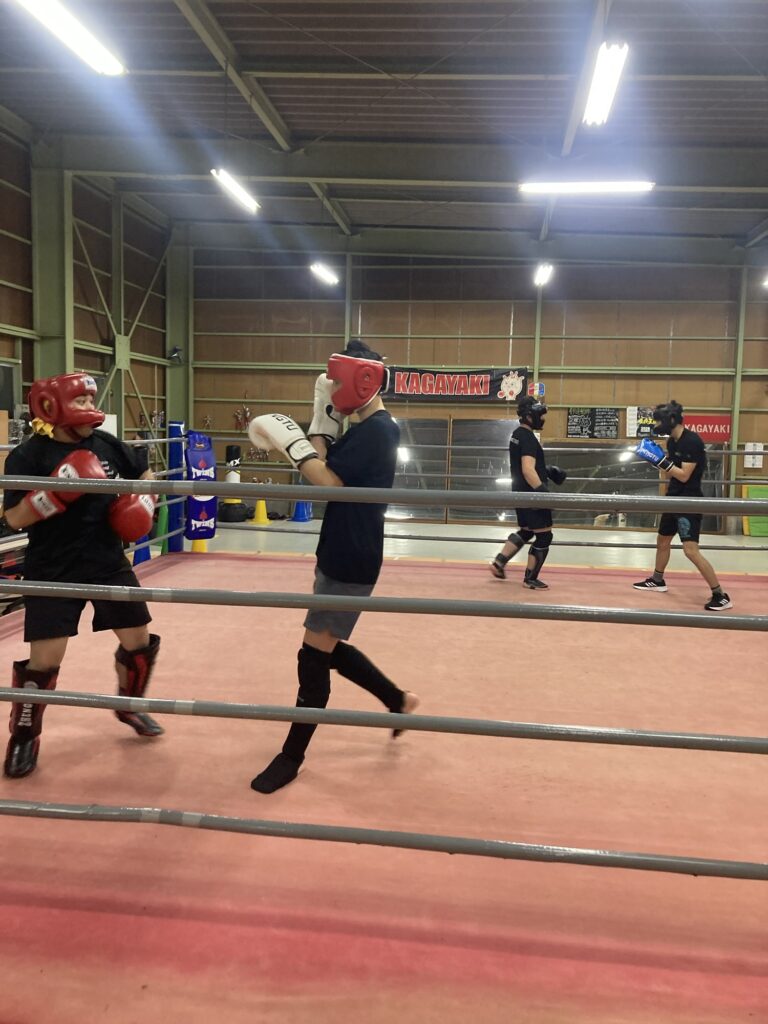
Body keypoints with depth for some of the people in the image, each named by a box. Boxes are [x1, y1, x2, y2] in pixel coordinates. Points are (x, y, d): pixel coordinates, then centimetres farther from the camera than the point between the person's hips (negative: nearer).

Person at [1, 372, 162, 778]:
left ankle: (129, 705, 39)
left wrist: (143, 503, 0)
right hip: (53, 572, -5)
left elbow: (145, 476, 18)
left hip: (108, 563, 5)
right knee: (45, 659, -4)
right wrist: (58, 491, -29)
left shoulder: (106, 444, 2)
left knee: (140, 641, 12)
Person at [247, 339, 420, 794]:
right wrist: (324, 420, 3)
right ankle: (398, 700, 34)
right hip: (341, 556, 11)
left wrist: (289, 440, -18)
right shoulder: (369, 428, 13)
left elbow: (328, 482, -26)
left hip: (351, 561, -10)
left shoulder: (375, 430, -18)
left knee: (314, 655, -2)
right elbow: (327, 469, 9)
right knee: (329, 648, 19)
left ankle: (293, 757, 11)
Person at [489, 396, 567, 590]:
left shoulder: (517, 434, 12)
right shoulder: (528, 438, -20)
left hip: (521, 493, 10)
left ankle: (498, 563, 21)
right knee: (544, 536, 0)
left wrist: (548, 470, 20)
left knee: (525, 532, 23)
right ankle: (530, 579, 7)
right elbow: (528, 470, -29)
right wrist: (543, 491, -33)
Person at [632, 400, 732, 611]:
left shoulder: (692, 441, -19)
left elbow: (684, 475, -22)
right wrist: (654, 457, 0)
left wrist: (661, 459, -22)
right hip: (674, 499, 10)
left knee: (691, 550, -17)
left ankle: (721, 595, -10)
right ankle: (657, 581, 43)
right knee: (662, 541, 22)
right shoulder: (672, 441, 8)